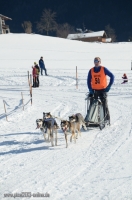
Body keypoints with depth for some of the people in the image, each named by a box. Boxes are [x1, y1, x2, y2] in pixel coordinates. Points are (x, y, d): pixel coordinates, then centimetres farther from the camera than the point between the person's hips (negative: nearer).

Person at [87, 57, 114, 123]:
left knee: (104, 105, -4)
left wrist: (109, 86, -9)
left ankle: (107, 119, 2)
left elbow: (112, 76, -4)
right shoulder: (91, 71, 4)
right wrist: (90, 90, -1)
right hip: (94, 90, 3)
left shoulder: (104, 69, -5)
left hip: (102, 90, -3)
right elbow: (89, 81, 10)